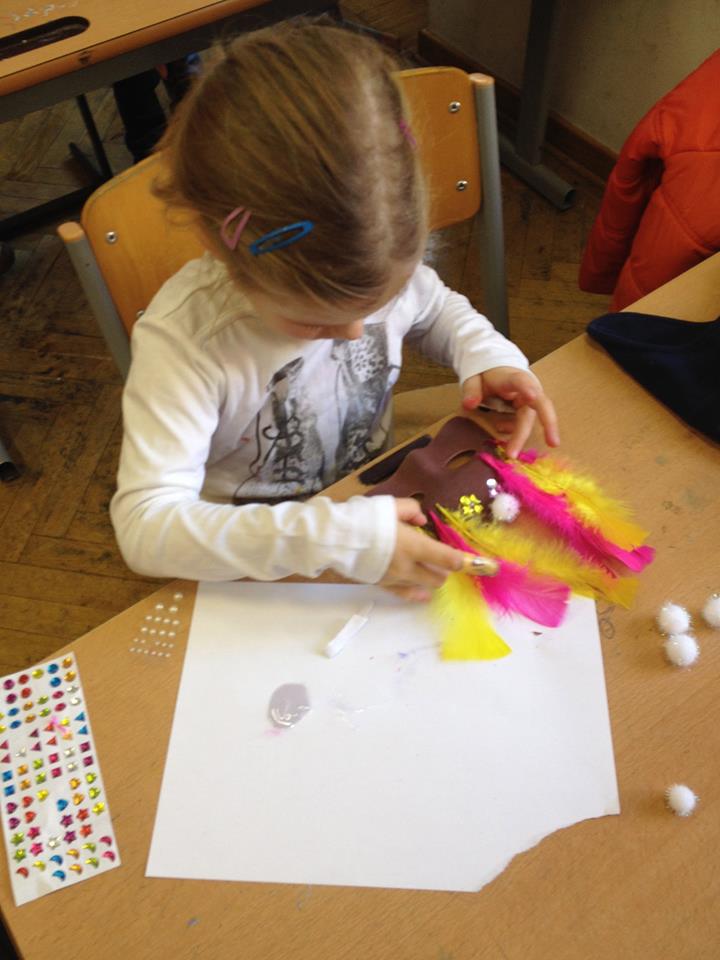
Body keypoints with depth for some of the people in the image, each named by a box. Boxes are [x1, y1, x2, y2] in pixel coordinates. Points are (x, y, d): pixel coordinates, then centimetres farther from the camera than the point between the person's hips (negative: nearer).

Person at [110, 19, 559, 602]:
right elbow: (144, 525, -35)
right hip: (255, 575, -4)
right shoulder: (184, 339, -31)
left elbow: (437, 309, 8)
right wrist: (334, 539, -43)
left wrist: (486, 353, -14)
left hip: (377, 502, 5)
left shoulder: (381, 261, -16)